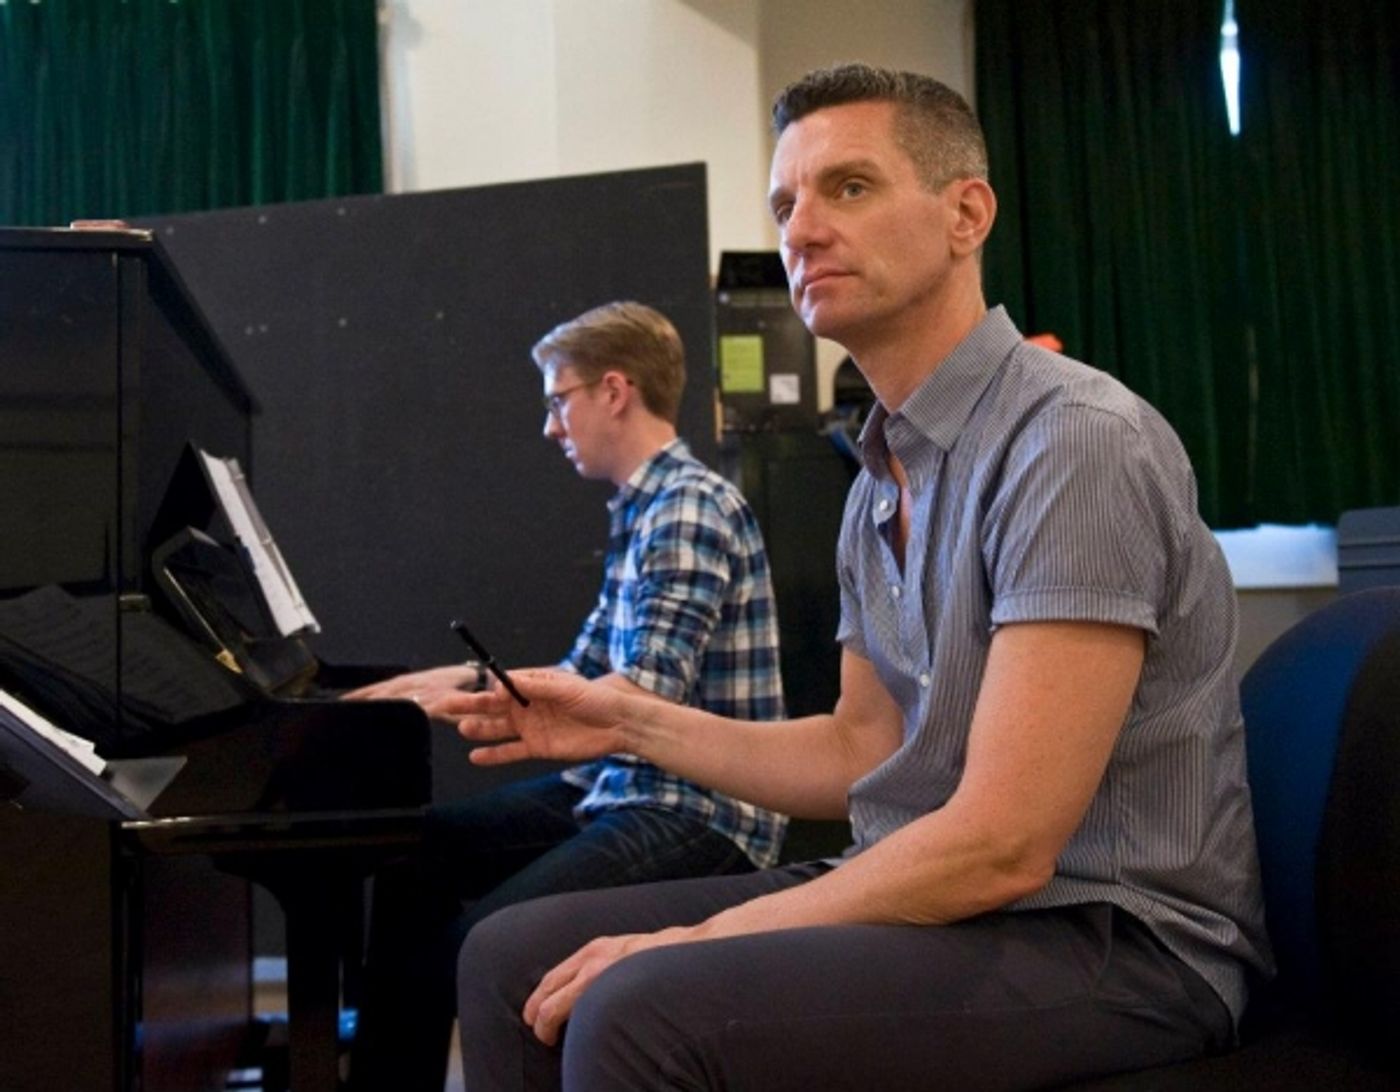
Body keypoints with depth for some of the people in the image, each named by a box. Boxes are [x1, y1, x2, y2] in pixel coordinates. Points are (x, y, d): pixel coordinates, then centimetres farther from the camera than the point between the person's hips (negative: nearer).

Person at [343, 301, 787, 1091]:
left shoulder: (692, 507, -15)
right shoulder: (643, 509, 15)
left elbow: (648, 695, -23)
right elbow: (586, 674, 20)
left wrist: (478, 696, -18)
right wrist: (454, 680, 17)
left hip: (701, 812, -10)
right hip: (623, 786, 10)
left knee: (480, 937, -27)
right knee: (418, 852, 11)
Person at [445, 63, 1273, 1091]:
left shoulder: (1079, 441, -18)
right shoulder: (883, 476, 12)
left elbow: (1001, 844, -23)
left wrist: (698, 939, -17)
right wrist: (633, 722, 9)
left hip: (1110, 935, -8)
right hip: (925, 895, 9)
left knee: (643, 1009, -29)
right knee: (511, 958, 3)